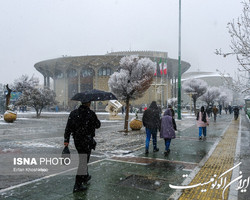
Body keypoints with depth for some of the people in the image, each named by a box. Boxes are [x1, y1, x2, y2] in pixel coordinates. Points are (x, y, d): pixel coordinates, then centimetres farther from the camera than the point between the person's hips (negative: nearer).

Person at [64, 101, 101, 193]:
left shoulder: (73, 113, 3)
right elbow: (98, 125, 0)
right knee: (83, 162, -1)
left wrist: (66, 140, 4)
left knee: (83, 159, 24)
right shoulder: (91, 114, -13)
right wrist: (94, 118, 18)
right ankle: (77, 185, 0)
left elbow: (68, 128, 1)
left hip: (77, 140, 6)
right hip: (86, 141, -6)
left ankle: (85, 176, 42)